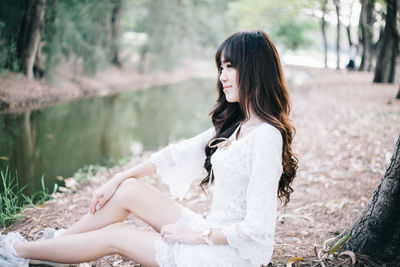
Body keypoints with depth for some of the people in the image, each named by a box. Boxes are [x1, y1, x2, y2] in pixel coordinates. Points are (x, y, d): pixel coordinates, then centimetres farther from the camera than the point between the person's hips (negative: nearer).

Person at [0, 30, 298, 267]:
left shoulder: (266, 136, -23)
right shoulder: (233, 126, 7)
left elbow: (257, 229, -25)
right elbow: (177, 154, 10)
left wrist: (196, 235, -15)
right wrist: (117, 180, 9)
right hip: (212, 233, 7)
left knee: (114, 235, 0)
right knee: (128, 189, 0)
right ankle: (56, 241, 18)